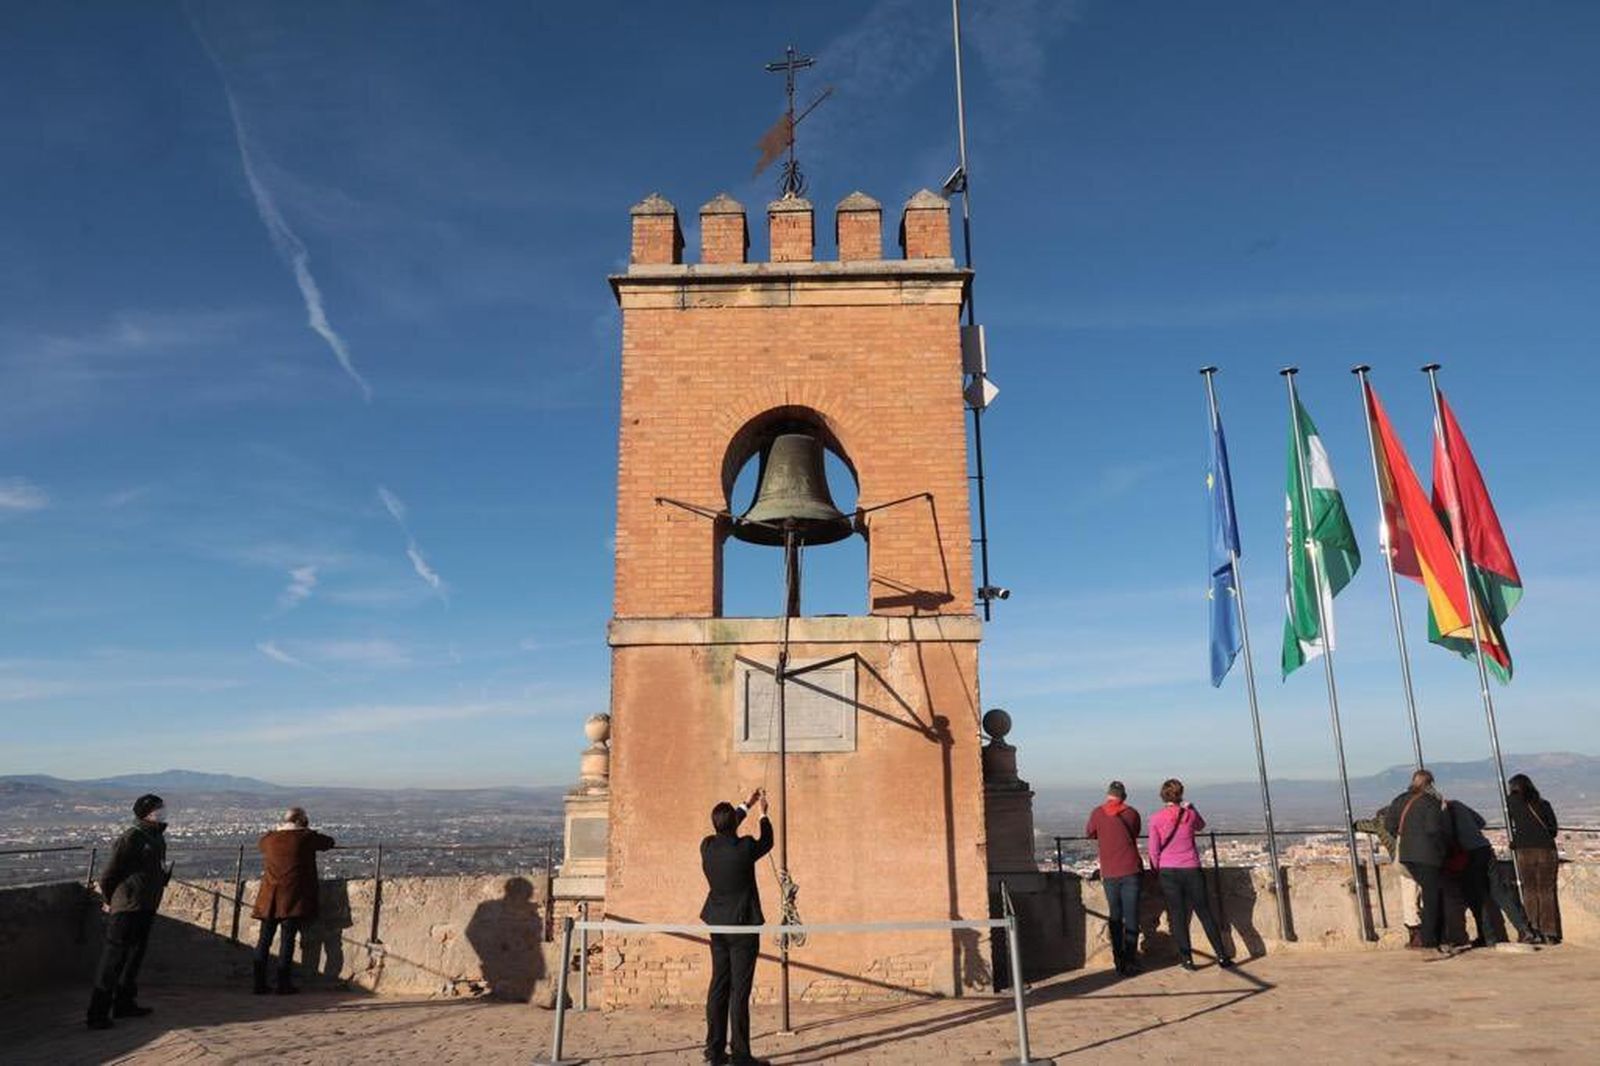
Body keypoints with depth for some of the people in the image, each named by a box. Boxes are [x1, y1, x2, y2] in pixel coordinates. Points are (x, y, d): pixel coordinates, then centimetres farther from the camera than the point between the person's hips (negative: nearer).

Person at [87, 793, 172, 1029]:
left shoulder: (157, 837, 12)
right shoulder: (131, 837, -15)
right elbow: (109, 874, -12)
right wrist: (109, 901, -1)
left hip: (146, 908, 9)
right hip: (127, 908, -9)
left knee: (135, 956, 17)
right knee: (113, 959, -6)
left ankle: (124, 1004, 28)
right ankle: (97, 1014, -2)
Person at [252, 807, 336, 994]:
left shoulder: (269, 839, 5)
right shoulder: (306, 838, -6)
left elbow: (261, 842, 28)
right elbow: (329, 842, 9)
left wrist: (278, 830, 37)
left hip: (269, 898, 4)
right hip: (294, 898, -4)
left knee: (264, 939, 11)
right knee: (288, 939, -1)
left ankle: (259, 983, 14)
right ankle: (284, 984, 1)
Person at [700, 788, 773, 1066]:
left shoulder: (707, 846, -4)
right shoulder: (744, 848, -18)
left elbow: (726, 832, 19)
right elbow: (766, 843, 5)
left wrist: (747, 805, 26)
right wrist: (763, 813, 18)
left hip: (718, 926, 6)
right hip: (743, 925, -6)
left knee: (719, 988, 12)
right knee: (739, 990, -2)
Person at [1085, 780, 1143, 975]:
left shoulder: (1098, 813, 0)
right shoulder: (1132, 813, 3)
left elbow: (1089, 834, 16)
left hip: (1109, 873, 0)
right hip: (1131, 871, 0)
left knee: (1115, 917, 10)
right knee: (1131, 918, 3)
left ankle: (1119, 961, 8)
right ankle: (1130, 962, 0)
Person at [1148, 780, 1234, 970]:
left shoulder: (1155, 819, -7)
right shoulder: (1190, 814, -3)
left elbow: (1154, 851, -4)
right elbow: (1201, 826, 21)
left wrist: (1157, 872, 9)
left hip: (1168, 871, -1)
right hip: (1191, 870, 1)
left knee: (1177, 916, 6)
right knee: (1204, 913, 12)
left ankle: (1186, 958, 7)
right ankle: (1222, 956, 15)